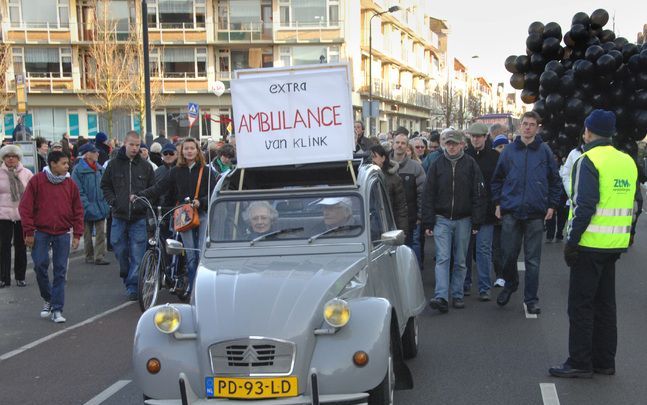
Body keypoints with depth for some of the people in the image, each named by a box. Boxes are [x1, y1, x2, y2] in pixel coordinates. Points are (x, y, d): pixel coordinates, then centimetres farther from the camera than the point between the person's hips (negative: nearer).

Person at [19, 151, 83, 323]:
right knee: (40, 265, -8)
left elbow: (78, 210, 9)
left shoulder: (70, 184, 4)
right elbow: (25, 207, -2)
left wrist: (77, 234, 3)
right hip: (41, 232, -1)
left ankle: (57, 309, 5)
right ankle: (48, 299, 17)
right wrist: (29, 232, -6)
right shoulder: (37, 181, -3)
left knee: (60, 270, 0)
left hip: (62, 233, 2)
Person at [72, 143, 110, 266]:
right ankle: (89, 257, 20)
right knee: (87, 234, 9)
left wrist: (105, 203, 6)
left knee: (101, 233, -2)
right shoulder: (78, 170, -9)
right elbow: (78, 191, -12)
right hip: (87, 208, -4)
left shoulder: (100, 169, 8)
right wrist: (87, 205, -18)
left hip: (100, 207, 4)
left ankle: (99, 256, -1)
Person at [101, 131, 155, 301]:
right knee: (120, 250, 9)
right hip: (119, 216, 1)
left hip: (139, 218, -1)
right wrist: (112, 201, -2)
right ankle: (126, 277, 33)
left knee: (137, 254, -4)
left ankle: (133, 286, 3)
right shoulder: (114, 164, 4)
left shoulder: (145, 166, 4)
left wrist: (146, 203, -3)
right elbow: (105, 185, 12)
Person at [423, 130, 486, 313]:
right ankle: (441, 297, -13)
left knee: (460, 261, 8)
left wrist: (476, 222, -4)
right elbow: (428, 195, 3)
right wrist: (428, 222, -3)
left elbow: (478, 195, 1)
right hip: (442, 219, 0)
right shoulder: (437, 165, 3)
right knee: (442, 259, -8)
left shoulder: (470, 165, 1)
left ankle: (457, 295, 18)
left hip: (463, 220, 0)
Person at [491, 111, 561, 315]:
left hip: (536, 214, -1)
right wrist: (498, 203, 6)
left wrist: (552, 205, 3)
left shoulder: (545, 151, 3)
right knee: (508, 254, 5)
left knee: (533, 259, 4)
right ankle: (510, 284, 32)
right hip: (511, 212, 1)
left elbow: (554, 180, 8)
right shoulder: (509, 151, 6)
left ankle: (531, 298, 13)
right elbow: (497, 179, 13)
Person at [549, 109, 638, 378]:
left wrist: (572, 241, -14)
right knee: (605, 303, 15)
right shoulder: (627, 161, 11)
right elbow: (630, 203, 15)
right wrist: (621, 236, 19)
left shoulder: (588, 161, -13)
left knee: (581, 305, 1)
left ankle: (580, 363, 5)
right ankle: (604, 361, 22)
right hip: (616, 244, 8)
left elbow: (584, 206, -19)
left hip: (591, 244, -7)